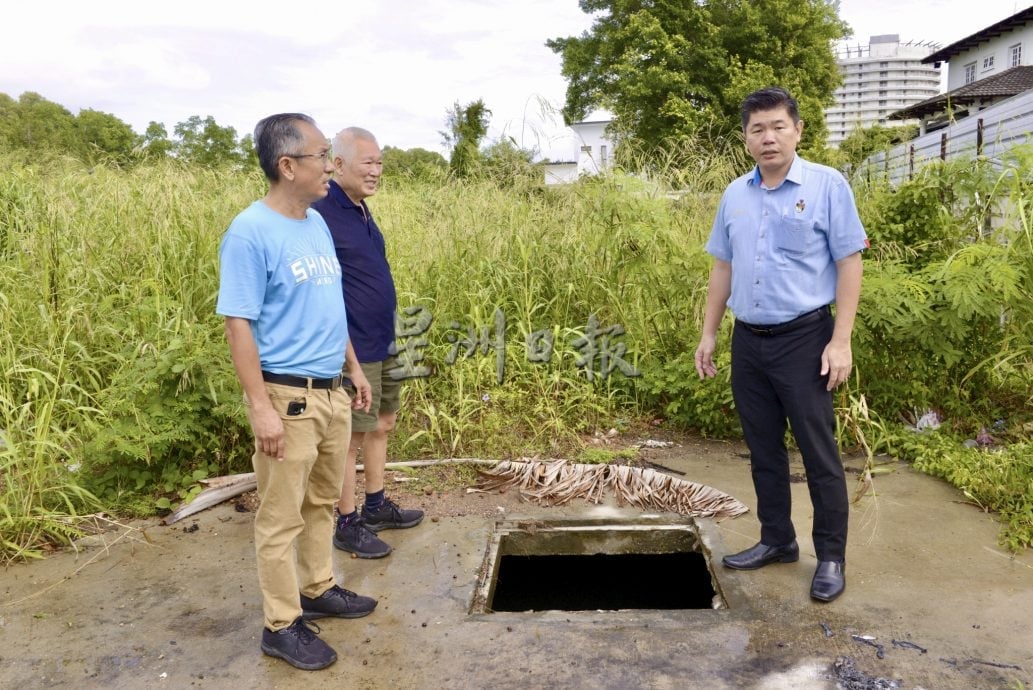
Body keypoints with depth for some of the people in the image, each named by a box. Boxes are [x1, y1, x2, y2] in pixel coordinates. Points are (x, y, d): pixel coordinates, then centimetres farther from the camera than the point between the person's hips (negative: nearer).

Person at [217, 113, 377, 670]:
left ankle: (318, 589, 37)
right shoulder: (251, 232, -16)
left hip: (331, 392, 8)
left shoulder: (317, 224, 9)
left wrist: (354, 369, 19)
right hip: (288, 397, -8)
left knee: (323, 501, 20)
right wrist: (261, 406, -20)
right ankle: (281, 625, 18)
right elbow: (238, 324, -17)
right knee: (282, 517, 4)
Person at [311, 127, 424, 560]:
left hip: (383, 345, 9)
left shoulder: (360, 210, 10)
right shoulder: (321, 215, -18)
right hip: (353, 349, -9)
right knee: (352, 436, 2)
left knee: (382, 425, 18)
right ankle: (347, 525, 17)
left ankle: (376, 506, 33)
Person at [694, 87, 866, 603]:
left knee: (819, 454, 2)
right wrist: (708, 334, 11)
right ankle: (776, 540, 28)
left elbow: (849, 264, -7)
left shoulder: (827, 186, -5)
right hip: (749, 341, 5)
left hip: (803, 340, -5)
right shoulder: (735, 194, 8)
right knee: (763, 450, 13)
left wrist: (841, 341, -14)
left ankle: (831, 557, 16)